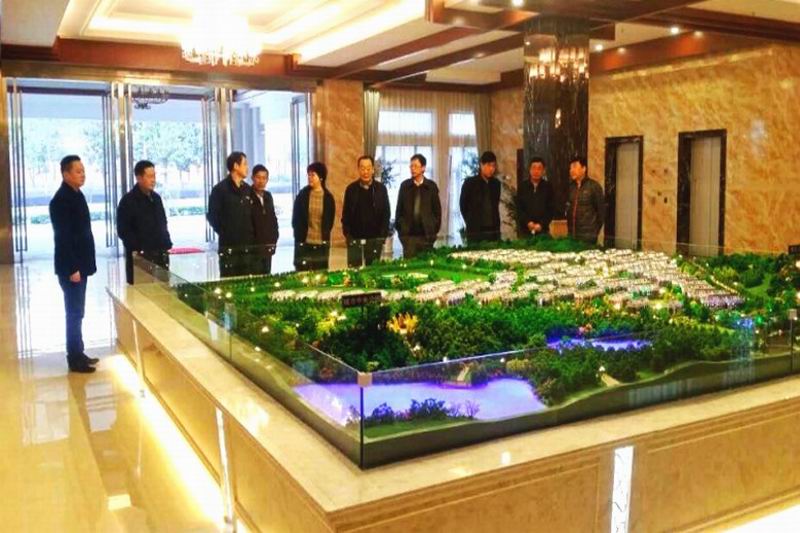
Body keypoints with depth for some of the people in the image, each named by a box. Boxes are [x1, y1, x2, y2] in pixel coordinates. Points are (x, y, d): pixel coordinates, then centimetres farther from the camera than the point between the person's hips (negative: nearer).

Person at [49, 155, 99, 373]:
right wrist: (72, 268, -21)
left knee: (77, 312, 14)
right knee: (74, 313, -3)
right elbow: (63, 237, -20)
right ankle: (75, 358, 5)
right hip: (70, 267, -9)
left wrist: (83, 265, 16)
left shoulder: (77, 195, 12)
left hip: (80, 264, 9)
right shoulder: (61, 200, -15)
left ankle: (78, 354, 23)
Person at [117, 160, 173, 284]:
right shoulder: (128, 201, -6)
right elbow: (123, 231, -11)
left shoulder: (156, 198, 14)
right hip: (139, 257, -6)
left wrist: (166, 244, 10)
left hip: (160, 255, 7)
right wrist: (140, 250, -15)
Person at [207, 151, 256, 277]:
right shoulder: (220, 189, -5)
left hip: (246, 245, 5)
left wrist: (251, 234, 7)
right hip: (228, 245, -5)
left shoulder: (247, 189, 11)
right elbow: (212, 215, -5)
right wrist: (224, 233, -5)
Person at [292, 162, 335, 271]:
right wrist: (299, 236, 0)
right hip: (304, 242, -1)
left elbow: (329, 221, 9)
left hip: (322, 243, 1)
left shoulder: (328, 197, 2)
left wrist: (325, 236, 2)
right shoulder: (303, 194, 1)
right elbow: (295, 218, 4)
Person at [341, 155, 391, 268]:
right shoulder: (351, 189, 3)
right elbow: (345, 214, 6)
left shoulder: (381, 188, 1)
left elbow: (386, 214, 3)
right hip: (354, 239, 0)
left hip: (375, 239, 0)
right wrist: (347, 234, -2)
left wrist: (383, 235, -4)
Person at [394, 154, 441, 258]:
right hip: (408, 234, 0)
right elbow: (399, 208, 8)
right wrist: (399, 228, 3)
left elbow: (437, 209, 5)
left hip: (426, 234, 0)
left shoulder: (431, 186, 2)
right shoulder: (405, 185, 4)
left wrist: (435, 230, 1)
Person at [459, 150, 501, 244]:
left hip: (494, 230, 4)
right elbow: (463, 205, 3)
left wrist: (496, 223, 11)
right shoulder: (470, 183, -3)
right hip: (475, 231, -4)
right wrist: (472, 223, 6)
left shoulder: (496, 183, 10)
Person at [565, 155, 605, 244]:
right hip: (572, 235, 5)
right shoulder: (571, 187, 10)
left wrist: (596, 230, 0)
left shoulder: (594, 186, -6)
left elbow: (601, 209, -3)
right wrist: (569, 227, 11)